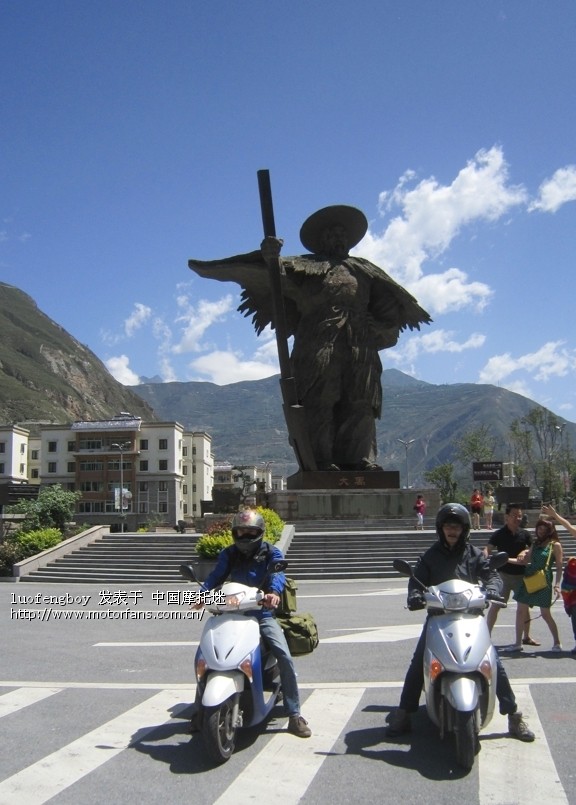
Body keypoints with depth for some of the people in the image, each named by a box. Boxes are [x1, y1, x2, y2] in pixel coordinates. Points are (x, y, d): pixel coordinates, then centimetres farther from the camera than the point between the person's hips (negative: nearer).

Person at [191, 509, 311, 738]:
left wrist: (274, 592, -41)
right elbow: (216, 575, -4)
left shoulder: (271, 552, 1)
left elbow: (277, 572, -18)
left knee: (284, 657, -19)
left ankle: (294, 715, -9)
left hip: (263, 614, -2)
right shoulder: (228, 554, 9)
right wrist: (203, 593, -26)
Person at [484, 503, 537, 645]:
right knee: (496, 605, -6)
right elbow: (488, 549, -15)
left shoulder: (525, 534, 3)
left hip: (521, 574, 4)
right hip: (504, 574, -4)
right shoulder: (499, 534, -7)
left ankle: (526, 637, 28)